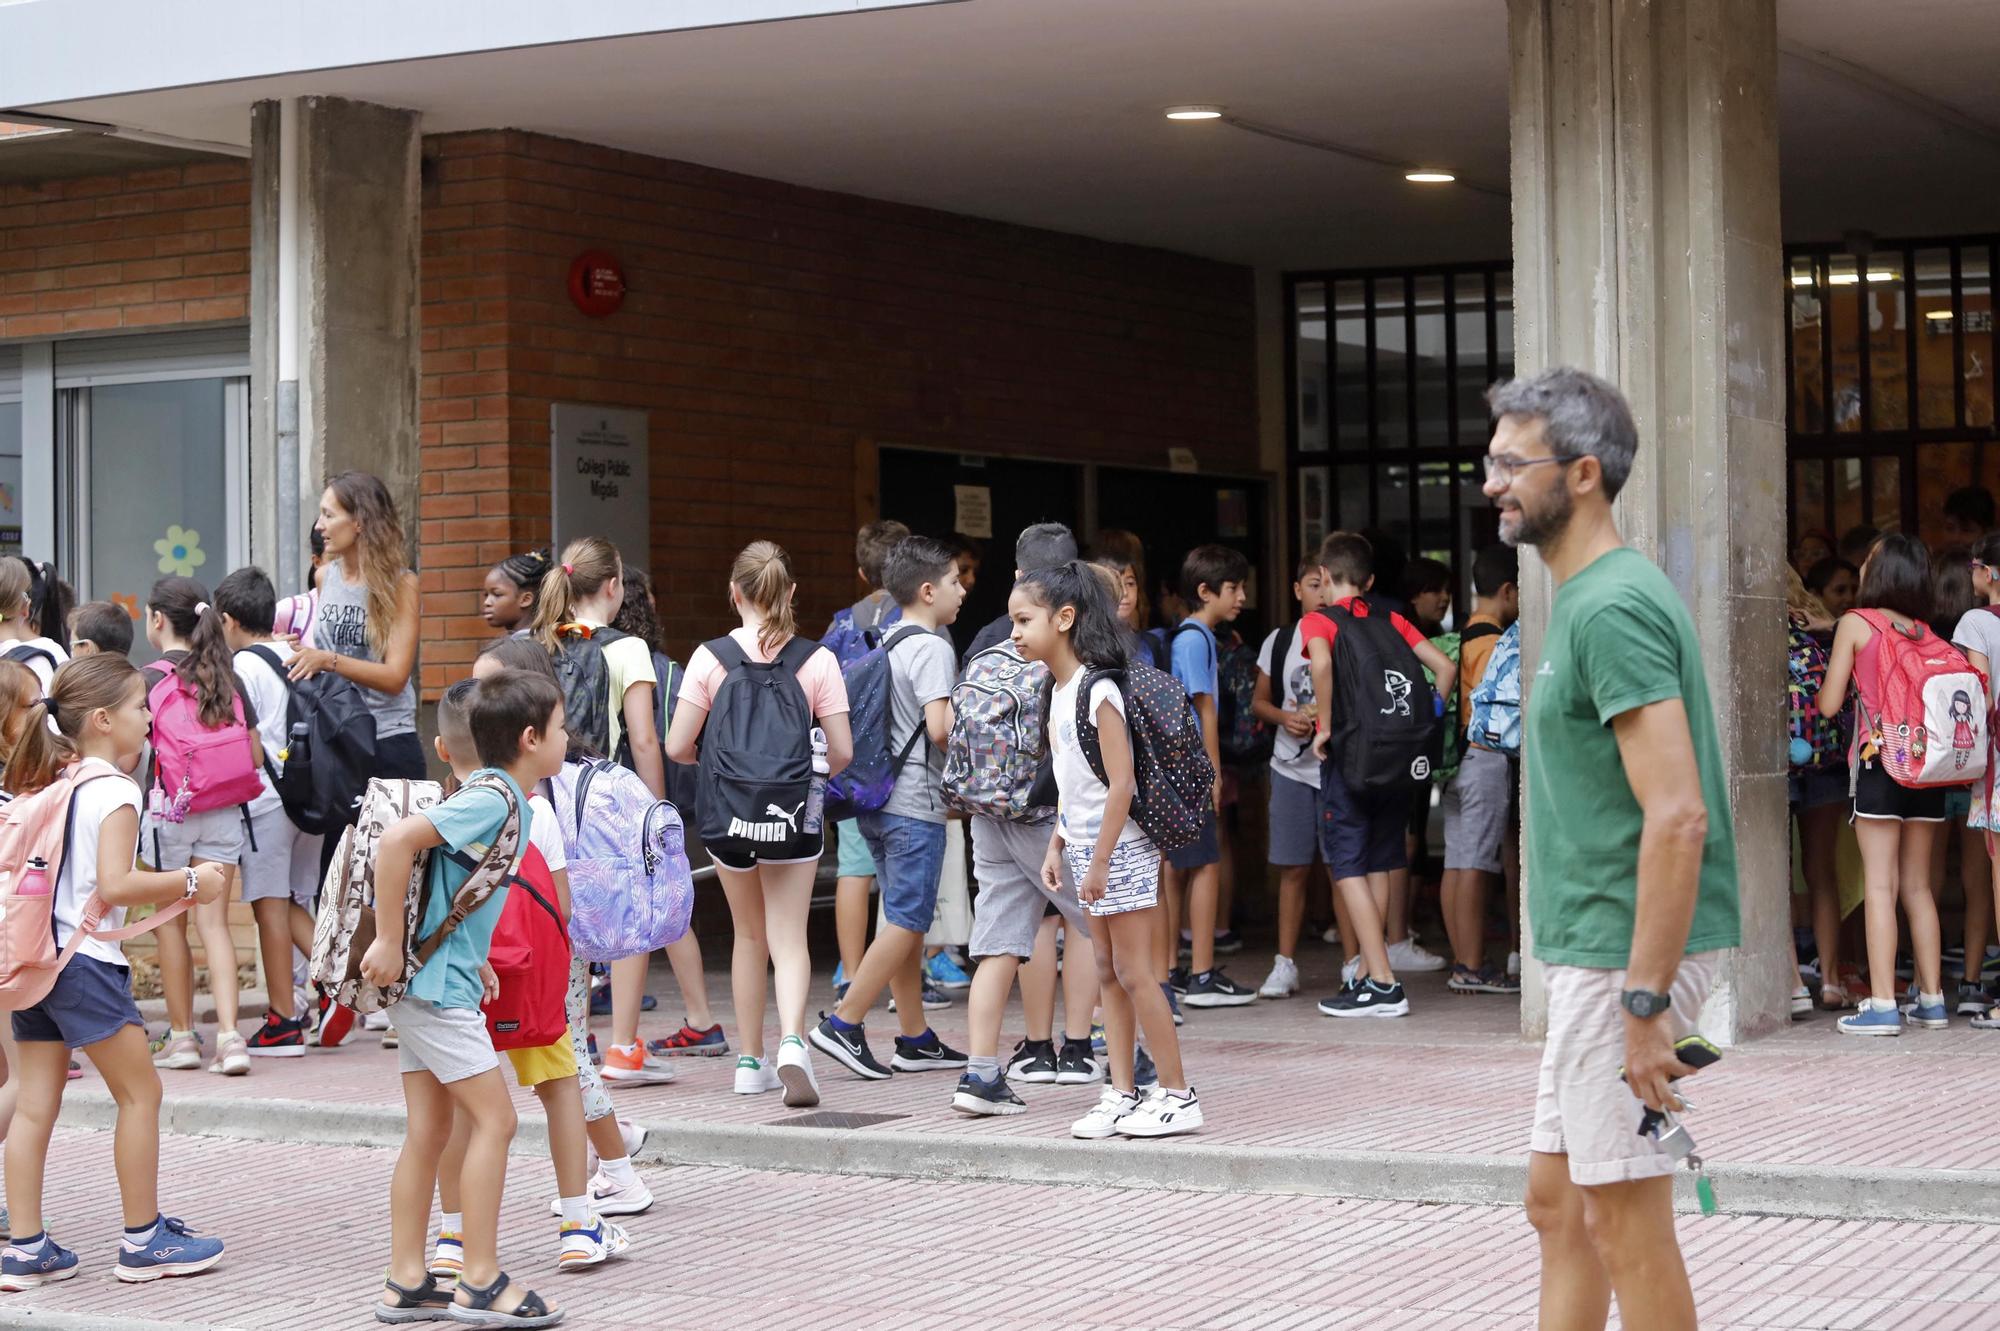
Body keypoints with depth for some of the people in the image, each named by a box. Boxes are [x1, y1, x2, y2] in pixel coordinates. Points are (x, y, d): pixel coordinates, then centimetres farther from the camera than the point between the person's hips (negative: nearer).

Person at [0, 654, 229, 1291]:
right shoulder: (115, 792, -13)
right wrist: (190, 882, -10)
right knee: (140, 1093, 4)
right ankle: (143, 1240, 9)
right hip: (86, 961, -8)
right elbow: (115, 885, -21)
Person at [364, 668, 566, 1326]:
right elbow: (397, 839, -28)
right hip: (438, 984, -10)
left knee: (428, 1132, 10)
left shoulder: (500, 798, 12)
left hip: (427, 982, 10)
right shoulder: (492, 801, -18)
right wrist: (388, 941, -24)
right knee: (493, 1118, -5)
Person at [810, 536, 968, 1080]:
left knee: (904, 920, 12)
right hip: (915, 803, -9)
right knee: (907, 921, -5)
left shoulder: (886, 642, 14)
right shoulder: (931, 648, -12)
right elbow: (939, 728, -21)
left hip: (878, 801, 9)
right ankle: (843, 1024, -7)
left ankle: (915, 1039, 16)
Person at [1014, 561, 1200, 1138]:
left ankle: (1179, 1096, 2)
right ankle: (1122, 1094, 15)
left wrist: (1099, 862, -21)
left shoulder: (1098, 691, -19)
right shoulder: (1059, 691, 10)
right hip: (1085, 847, 9)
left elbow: (1121, 784, -21)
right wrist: (1057, 845, 13)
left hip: (1119, 849, -9)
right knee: (1107, 973, 10)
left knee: (1135, 973, -5)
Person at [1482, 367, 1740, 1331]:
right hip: (1591, 959, 10)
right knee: (1556, 1205, 15)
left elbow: (1678, 818, -24)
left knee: (1627, 1224, -3)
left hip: (1624, 959, -10)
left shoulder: (1613, 607, -17)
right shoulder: (1583, 598, 16)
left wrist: (1646, 1002, -25)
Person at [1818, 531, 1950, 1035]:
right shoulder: (1924, 631, 10)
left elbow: (1829, 704, -4)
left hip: (1878, 759, -5)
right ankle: (1932, 999, 14)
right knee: (1918, 886, 12)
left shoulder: (1855, 622, -3)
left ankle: (1882, 1004, -10)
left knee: (1880, 885, -6)